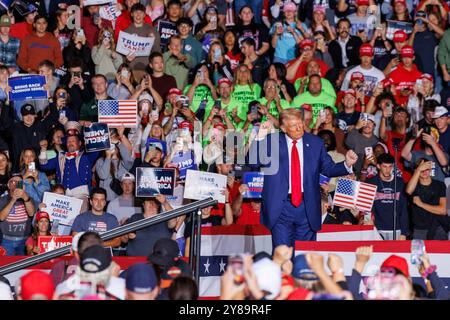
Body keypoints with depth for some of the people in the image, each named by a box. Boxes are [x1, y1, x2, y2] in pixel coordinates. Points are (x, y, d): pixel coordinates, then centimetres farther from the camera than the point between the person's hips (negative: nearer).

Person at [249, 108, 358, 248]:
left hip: (307, 207, 2)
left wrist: (346, 164, -7)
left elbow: (328, 168, 11)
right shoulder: (271, 141, 2)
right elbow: (253, 162, -8)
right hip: (280, 206, -2)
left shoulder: (315, 143, 8)